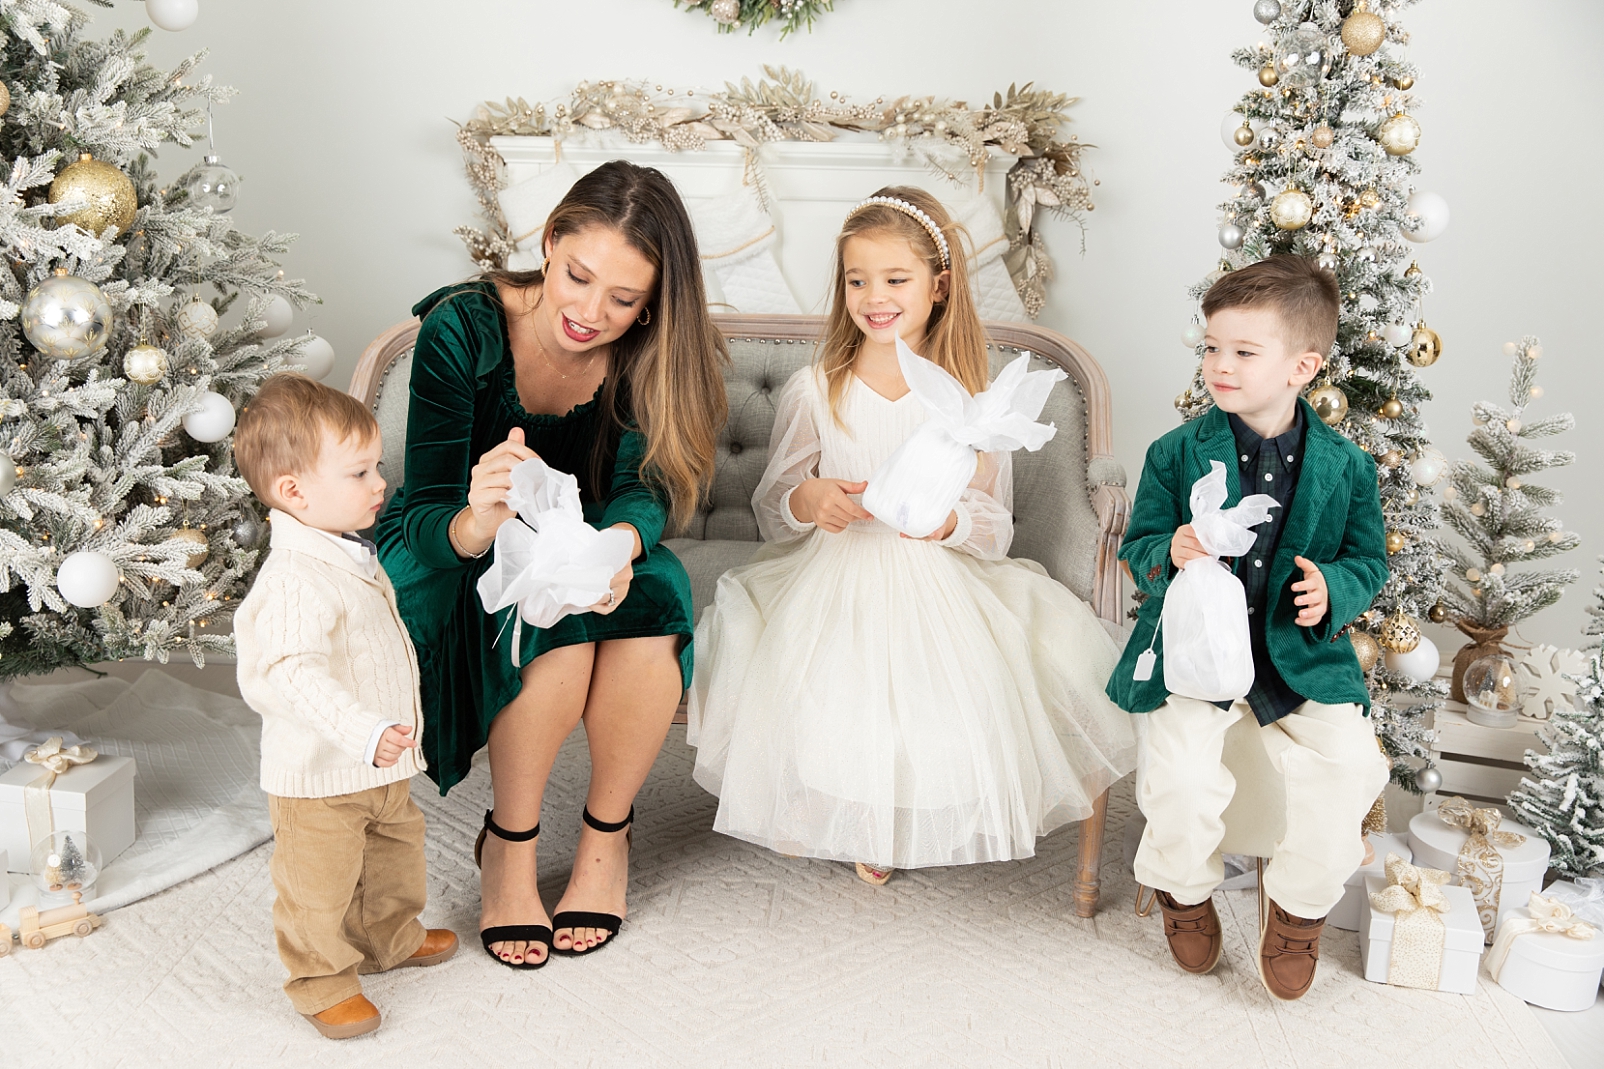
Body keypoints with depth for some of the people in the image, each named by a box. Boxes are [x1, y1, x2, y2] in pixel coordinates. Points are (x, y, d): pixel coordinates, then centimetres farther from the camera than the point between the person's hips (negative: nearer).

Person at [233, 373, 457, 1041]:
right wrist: (365, 732, -47)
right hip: (319, 775, -10)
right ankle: (323, 980, 26)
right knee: (319, 885, 7)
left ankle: (390, 937, 47)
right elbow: (290, 676, -39)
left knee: (396, 851, 25)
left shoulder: (350, 554, 5)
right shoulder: (296, 581, -29)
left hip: (379, 766, 10)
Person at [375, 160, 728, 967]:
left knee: (656, 598, -30)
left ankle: (606, 834, -7)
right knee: (557, 622, -34)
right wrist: (480, 523, -54)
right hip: (445, 553, -3)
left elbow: (643, 486, -26)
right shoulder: (463, 329, -25)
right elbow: (426, 519, -29)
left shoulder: (650, 353, -16)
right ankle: (508, 846, -11)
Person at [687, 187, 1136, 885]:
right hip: (830, 583, 0)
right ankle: (814, 811, 11)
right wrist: (805, 501, -17)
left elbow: (995, 527, 2)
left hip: (936, 584, 0)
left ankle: (884, 825, 9)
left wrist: (947, 521, -20)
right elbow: (770, 507, 6)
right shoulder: (815, 391, 2)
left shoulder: (969, 398, 1)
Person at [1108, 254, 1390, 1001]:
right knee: (1184, 778, -22)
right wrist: (1169, 555, -21)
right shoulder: (1176, 454, 0)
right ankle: (1185, 889, 15)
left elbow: (1369, 558, 9)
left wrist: (1332, 588, -13)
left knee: (1346, 769, -18)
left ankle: (1299, 901, 14)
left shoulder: (1344, 465, 2)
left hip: (1303, 655, 1)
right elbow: (1138, 544, 2)